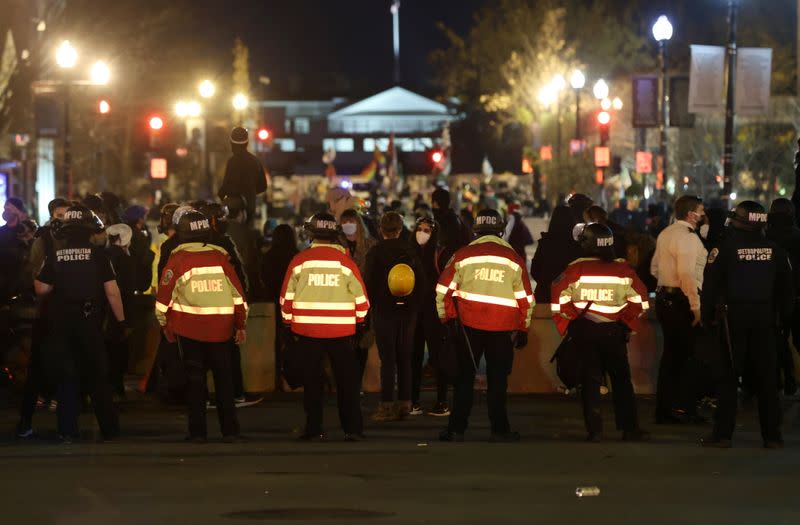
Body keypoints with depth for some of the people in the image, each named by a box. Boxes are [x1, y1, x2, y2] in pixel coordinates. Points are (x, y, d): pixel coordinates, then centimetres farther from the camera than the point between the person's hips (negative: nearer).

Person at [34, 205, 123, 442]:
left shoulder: (54, 256, -3)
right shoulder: (98, 254, -7)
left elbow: (41, 289, -2)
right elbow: (112, 291, -9)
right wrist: (121, 320, -2)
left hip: (61, 323, 1)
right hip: (90, 322, -1)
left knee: (65, 378, 7)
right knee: (98, 378, 9)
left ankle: (67, 430, 5)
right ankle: (109, 429, 11)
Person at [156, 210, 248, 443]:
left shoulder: (178, 259, -6)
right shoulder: (220, 257, 1)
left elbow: (164, 294, -4)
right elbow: (238, 292, 4)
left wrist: (165, 325, 9)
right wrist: (241, 325, 12)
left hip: (189, 329, -2)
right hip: (220, 329, 2)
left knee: (195, 380, 4)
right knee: (224, 380, 8)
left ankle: (198, 431, 2)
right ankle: (230, 430, 6)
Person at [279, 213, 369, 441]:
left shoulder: (299, 260, -3)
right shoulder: (345, 262, -3)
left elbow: (287, 296, 1)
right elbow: (361, 298, 1)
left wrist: (289, 324, 13)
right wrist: (359, 322, 17)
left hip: (306, 329, 0)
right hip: (341, 331, 0)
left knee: (311, 381, 7)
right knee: (347, 380, 8)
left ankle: (314, 429, 7)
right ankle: (353, 428, 6)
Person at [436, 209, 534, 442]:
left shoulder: (463, 255, -1)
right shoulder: (514, 259, 2)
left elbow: (444, 289, 0)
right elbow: (525, 299, 6)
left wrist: (447, 318, 11)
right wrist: (523, 329, 15)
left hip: (469, 325, 0)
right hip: (503, 327, 0)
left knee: (464, 376, 8)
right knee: (498, 379, 8)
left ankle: (457, 428, 5)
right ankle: (499, 429, 10)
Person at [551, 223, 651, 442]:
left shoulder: (576, 269, -8)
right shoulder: (623, 269, -3)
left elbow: (559, 299, -9)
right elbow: (640, 300, 1)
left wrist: (568, 324, 3)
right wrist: (628, 323, 12)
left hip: (584, 331, -1)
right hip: (614, 331, 1)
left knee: (590, 380, 5)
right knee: (622, 380, 10)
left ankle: (594, 430, 0)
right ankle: (629, 428, 8)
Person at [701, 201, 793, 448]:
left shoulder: (725, 247, -7)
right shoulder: (774, 249, 3)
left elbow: (711, 284, -7)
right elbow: (787, 287, 8)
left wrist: (708, 315, 1)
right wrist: (784, 317, 15)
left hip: (733, 317, -3)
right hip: (764, 317, 3)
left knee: (728, 377, 2)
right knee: (767, 378, 6)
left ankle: (723, 434, 0)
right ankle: (772, 435, 7)